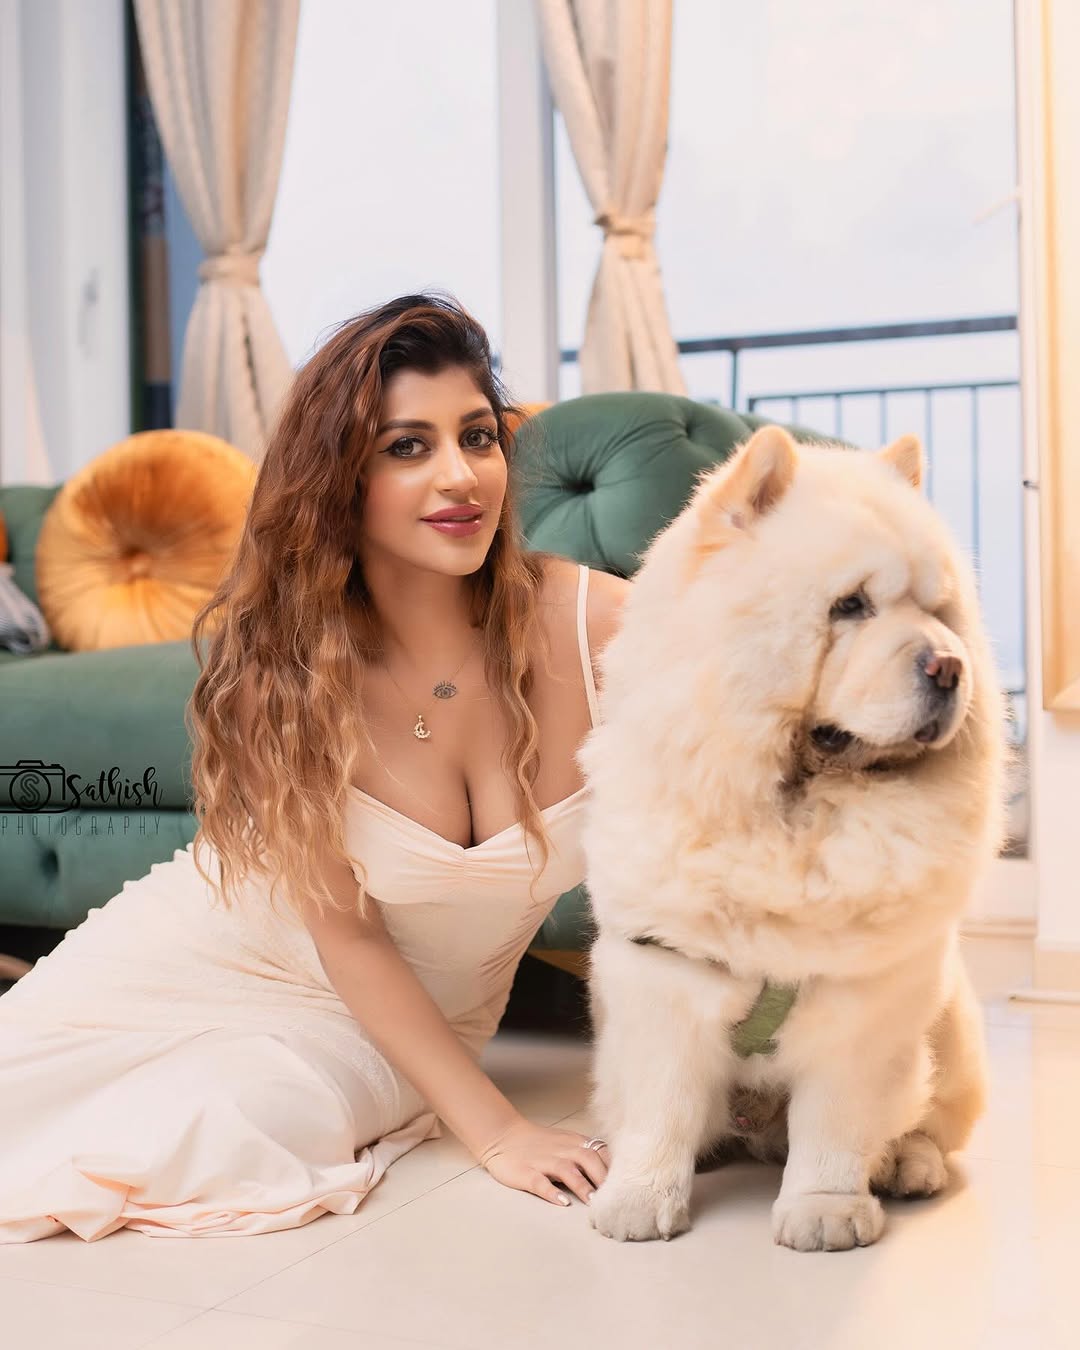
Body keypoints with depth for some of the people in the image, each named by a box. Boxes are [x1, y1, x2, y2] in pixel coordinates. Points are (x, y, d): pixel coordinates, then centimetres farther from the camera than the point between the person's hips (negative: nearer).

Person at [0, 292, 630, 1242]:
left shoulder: (601, 628, -24)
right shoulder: (272, 653, -21)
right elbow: (344, 930, -16)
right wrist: (493, 1129, -20)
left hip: (419, 1022, 0)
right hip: (218, 954, 1)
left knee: (203, 1142, -25)